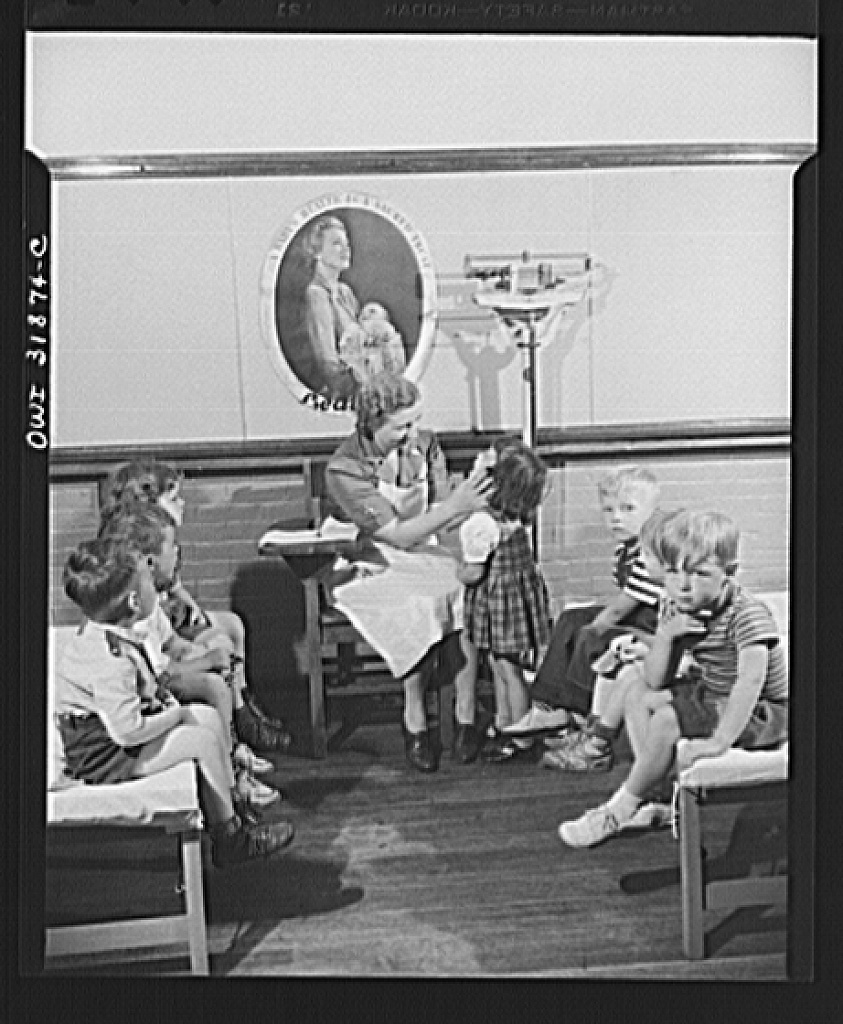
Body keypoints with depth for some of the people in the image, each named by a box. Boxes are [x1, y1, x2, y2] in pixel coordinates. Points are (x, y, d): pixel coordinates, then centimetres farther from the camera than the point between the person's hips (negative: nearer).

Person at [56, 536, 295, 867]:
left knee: (208, 715, 8)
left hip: (111, 730, 10)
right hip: (100, 756, -10)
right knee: (203, 740, -14)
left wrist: (158, 693, 2)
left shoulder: (100, 634, -1)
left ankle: (230, 802, 17)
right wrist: (175, 715, -18)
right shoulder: (110, 661, -34)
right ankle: (229, 837, 0)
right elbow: (128, 731, -33)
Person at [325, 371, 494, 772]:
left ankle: (466, 716, -13)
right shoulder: (344, 469, -16)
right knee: (422, 607, -32)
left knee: (464, 596, -26)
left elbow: (440, 517, -1)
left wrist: (472, 501, -22)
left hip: (426, 551, 4)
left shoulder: (425, 444, 0)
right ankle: (414, 722, -12)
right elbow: (399, 534, -22)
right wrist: (455, 506, -30)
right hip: (378, 565, -4)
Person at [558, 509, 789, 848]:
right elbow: (656, 680, -8)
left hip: (759, 712, -9)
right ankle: (657, 787, 1)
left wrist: (718, 742, -42)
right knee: (635, 680, 8)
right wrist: (666, 635, -26)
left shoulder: (747, 614, -27)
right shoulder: (674, 608, -6)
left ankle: (620, 809, -6)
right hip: (710, 693, 9)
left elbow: (751, 680, -38)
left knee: (668, 718, -25)